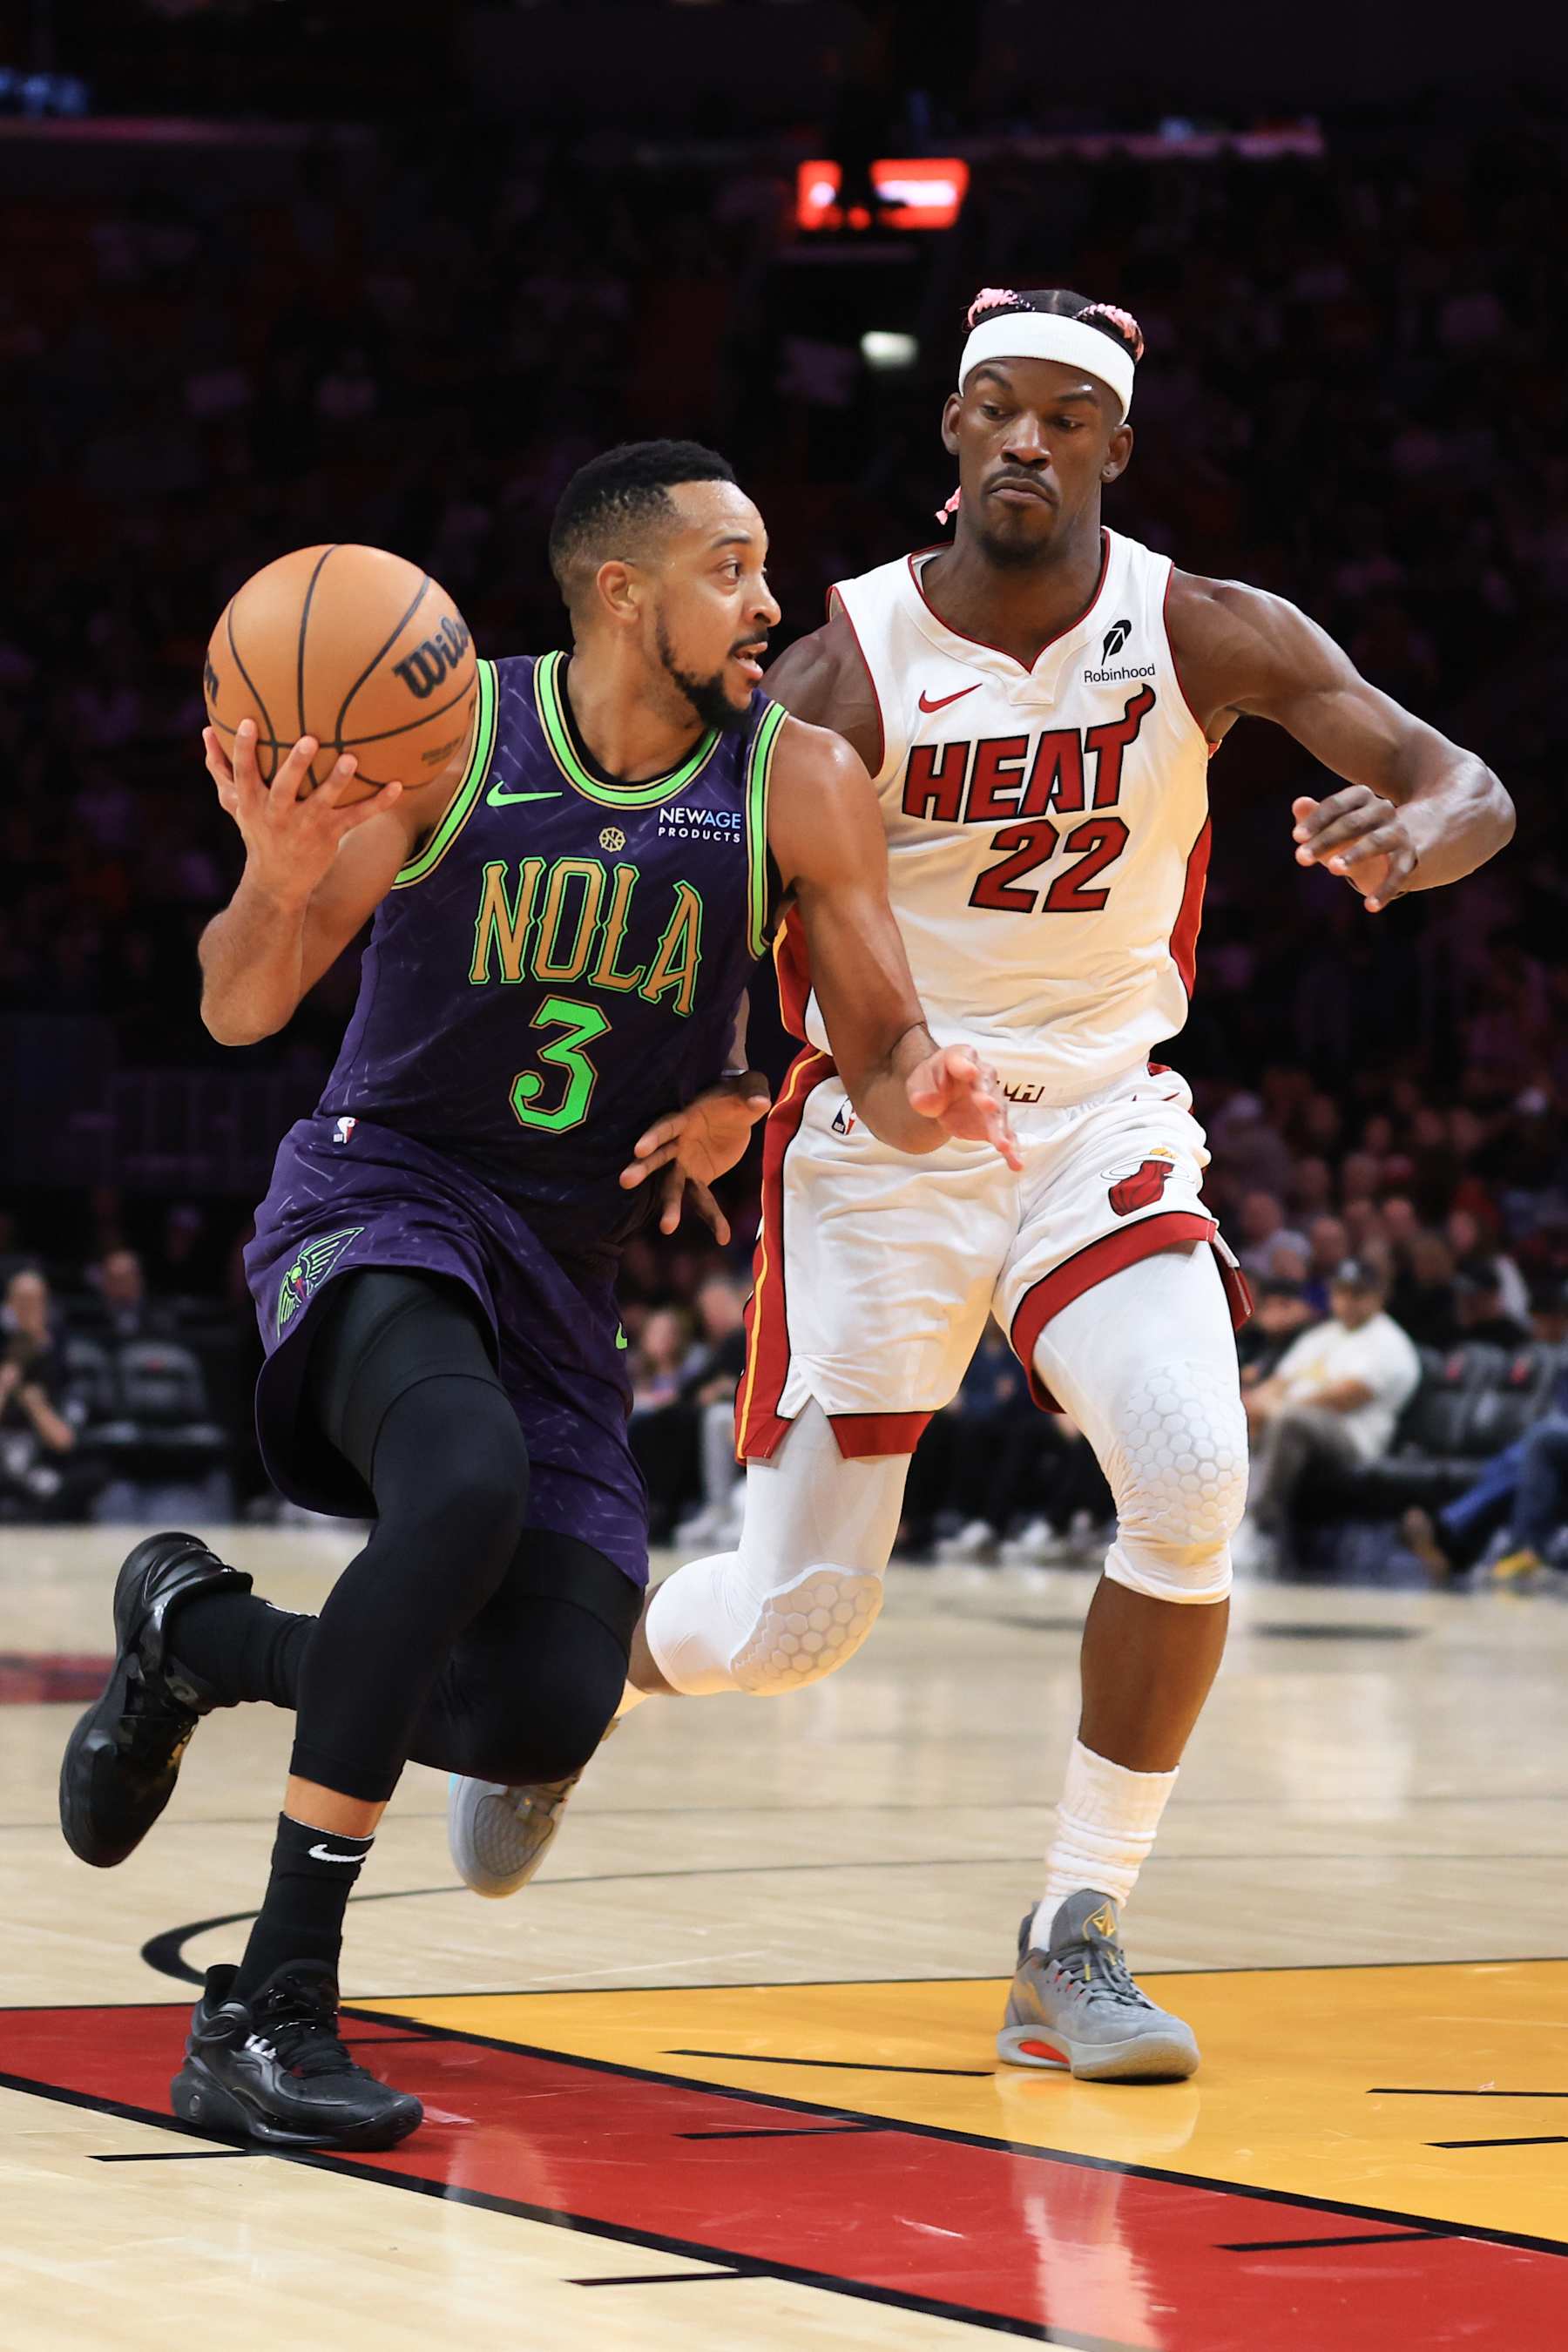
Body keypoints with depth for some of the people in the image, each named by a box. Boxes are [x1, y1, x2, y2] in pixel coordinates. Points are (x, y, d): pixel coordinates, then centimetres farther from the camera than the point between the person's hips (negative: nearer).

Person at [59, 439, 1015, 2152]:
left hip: (570, 1259, 5)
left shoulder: (799, 783, -6)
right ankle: (268, 2007, -31)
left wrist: (929, 1097, -27)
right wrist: (283, 873, -33)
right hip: (380, 1195, -4)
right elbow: (241, 1011, -10)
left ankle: (194, 1627, 22)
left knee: (547, 1718, -7)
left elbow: (882, 1056, -2)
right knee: (466, 1488, -36)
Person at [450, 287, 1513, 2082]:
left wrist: (1409, 833, -39)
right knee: (795, 1618, -1)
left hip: (1100, 1119, 2)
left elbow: (1467, 787, -14)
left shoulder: (1203, 637, -9)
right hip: (882, 1132, -1)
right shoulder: (848, 668, -13)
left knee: (1193, 1479, -26)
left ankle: (1075, 1942, -11)